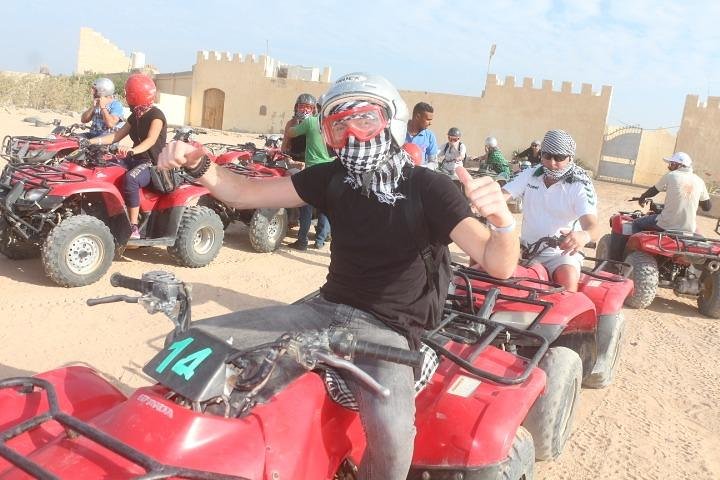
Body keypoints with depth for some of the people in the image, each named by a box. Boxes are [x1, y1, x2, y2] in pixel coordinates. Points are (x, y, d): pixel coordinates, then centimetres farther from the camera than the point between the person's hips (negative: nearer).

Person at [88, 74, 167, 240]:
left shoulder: (156, 115, -13)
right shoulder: (135, 116, 14)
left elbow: (151, 140, -29)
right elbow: (117, 135, 14)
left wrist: (132, 150, -47)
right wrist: (92, 141, 2)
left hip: (153, 164, -9)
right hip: (136, 159, 9)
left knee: (130, 179, -37)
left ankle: (134, 228, -34)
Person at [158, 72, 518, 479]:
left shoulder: (429, 188, -11)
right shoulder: (333, 177, 3)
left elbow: (500, 265, -21)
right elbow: (246, 194, 2)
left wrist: (502, 218, -43)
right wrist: (199, 164, -17)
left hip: (387, 330, -5)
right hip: (327, 309, 5)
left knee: (391, 434, -35)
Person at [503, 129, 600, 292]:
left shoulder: (580, 186, -10)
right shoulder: (529, 175, 3)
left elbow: (593, 226, -23)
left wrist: (584, 236, -49)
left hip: (561, 252, -4)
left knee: (568, 279, -34)